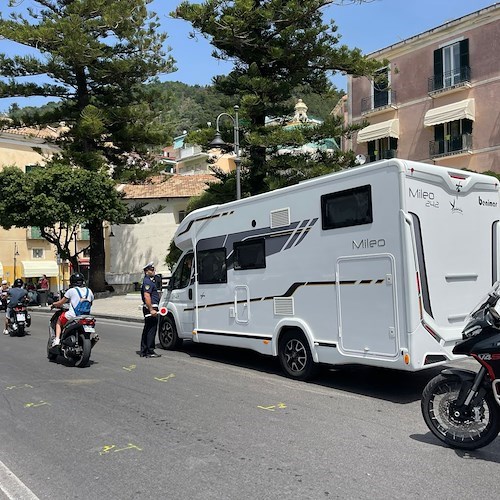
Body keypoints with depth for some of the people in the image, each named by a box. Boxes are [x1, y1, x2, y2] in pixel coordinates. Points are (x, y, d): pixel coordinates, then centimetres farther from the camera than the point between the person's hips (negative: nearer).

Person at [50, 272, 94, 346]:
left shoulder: (71, 290, -2)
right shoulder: (89, 291, 9)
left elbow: (61, 302, 5)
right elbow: (90, 303, 20)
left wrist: (54, 304, 24)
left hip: (72, 316, -4)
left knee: (59, 321, 23)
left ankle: (57, 339, 6)